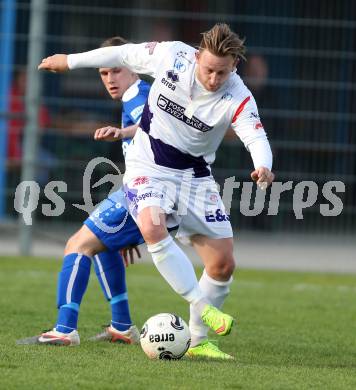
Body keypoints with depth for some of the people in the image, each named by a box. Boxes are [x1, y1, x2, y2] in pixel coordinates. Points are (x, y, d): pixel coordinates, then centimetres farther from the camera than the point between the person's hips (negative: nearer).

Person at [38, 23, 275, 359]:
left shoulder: (238, 98, -20)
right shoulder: (173, 56, -17)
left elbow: (256, 137, -36)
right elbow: (126, 54, 0)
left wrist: (263, 167, -60)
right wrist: (70, 61, 10)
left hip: (194, 176, 1)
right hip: (148, 167, -1)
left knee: (223, 265, -2)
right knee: (153, 227, -33)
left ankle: (197, 341, 16)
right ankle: (203, 306, -28)